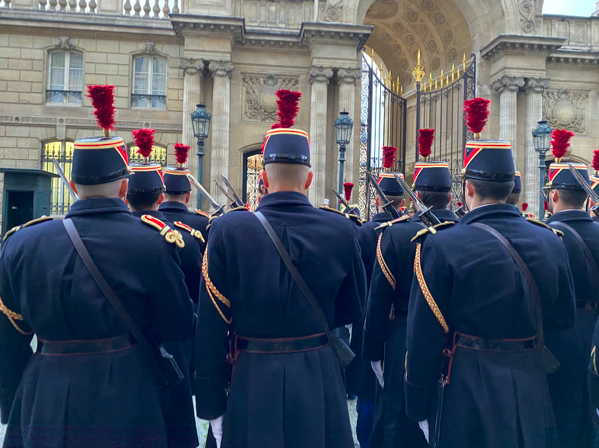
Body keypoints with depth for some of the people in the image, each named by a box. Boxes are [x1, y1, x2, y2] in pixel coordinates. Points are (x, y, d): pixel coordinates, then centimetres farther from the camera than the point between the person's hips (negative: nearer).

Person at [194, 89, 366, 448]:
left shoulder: (227, 231, -12)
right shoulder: (342, 230, -9)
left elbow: (210, 328, -9)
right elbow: (353, 311, 2)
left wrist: (211, 406, 0)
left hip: (252, 382, -1)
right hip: (320, 381, 1)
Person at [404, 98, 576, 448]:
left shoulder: (441, 245, -17)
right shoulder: (552, 242, -3)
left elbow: (424, 338, -14)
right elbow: (563, 320, 6)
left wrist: (419, 409, -4)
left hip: (466, 396, -4)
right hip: (531, 392, 4)